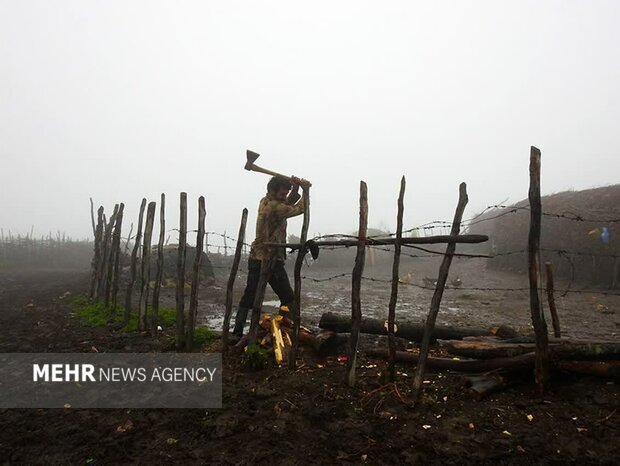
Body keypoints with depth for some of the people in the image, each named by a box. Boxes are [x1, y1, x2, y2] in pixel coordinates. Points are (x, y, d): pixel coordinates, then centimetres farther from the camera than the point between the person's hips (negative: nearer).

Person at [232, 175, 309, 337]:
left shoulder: (265, 202, 10)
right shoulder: (275, 207, -17)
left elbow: (289, 202, 16)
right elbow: (299, 208, -9)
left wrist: (296, 187, 0)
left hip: (256, 259, 9)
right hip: (271, 261, -9)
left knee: (248, 299, 12)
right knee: (288, 299, 5)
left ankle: (237, 333, 14)